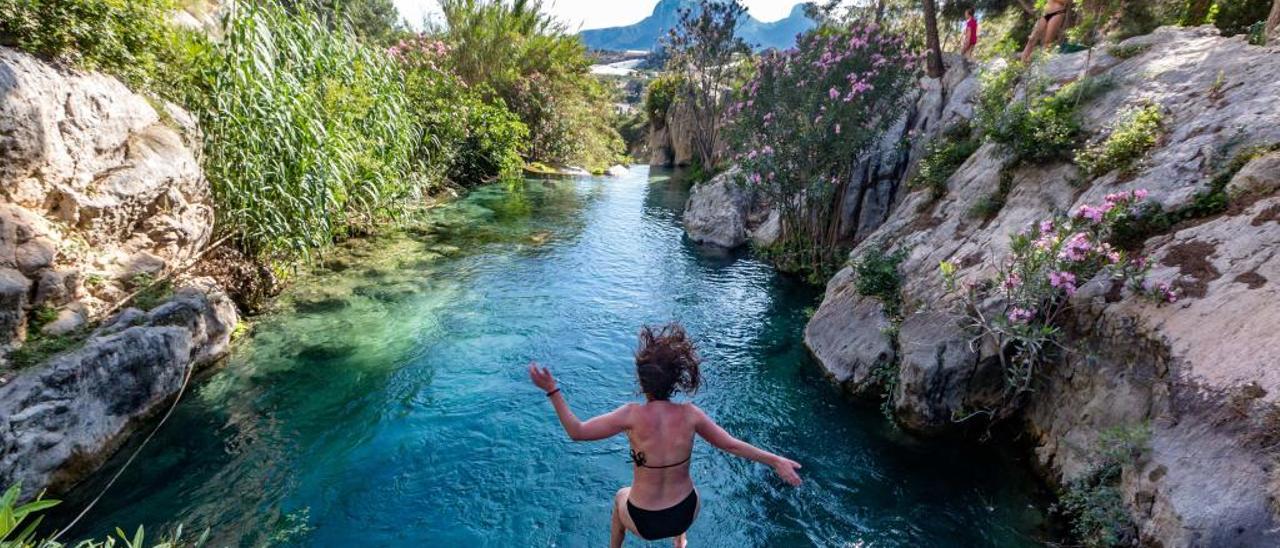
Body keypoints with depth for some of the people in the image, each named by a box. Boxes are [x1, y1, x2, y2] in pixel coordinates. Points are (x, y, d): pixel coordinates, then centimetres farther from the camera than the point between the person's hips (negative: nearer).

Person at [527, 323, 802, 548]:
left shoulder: (632, 415, -24)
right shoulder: (690, 414, -17)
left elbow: (577, 432, -20)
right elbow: (731, 445, -7)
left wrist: (552, 390, -18)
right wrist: (776, 461, 5)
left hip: (644, 522, -1)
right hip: (686, 514, 2)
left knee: (621, 496, 34)